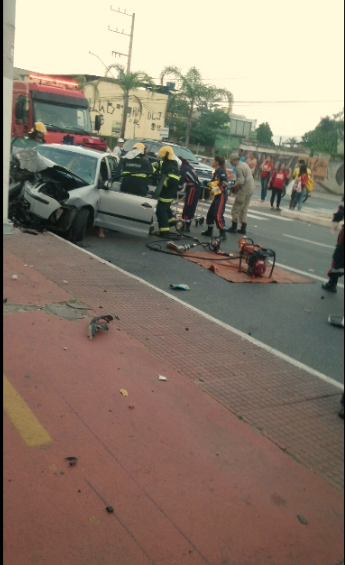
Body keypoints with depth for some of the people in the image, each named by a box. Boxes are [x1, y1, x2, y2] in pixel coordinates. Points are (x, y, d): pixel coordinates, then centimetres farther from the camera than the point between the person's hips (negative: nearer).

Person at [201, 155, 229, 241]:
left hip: (222, 195, -10)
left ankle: (223, 234, -10)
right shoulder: (216, 172, 17)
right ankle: (209, 231, 25)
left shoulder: (221, 171, -13)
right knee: (210, 213, 15)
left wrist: (216, 189, -24)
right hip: (217, 195, 10)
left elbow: (226, 183, -24)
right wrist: (208, 184, 7)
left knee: (218, 215, -14)